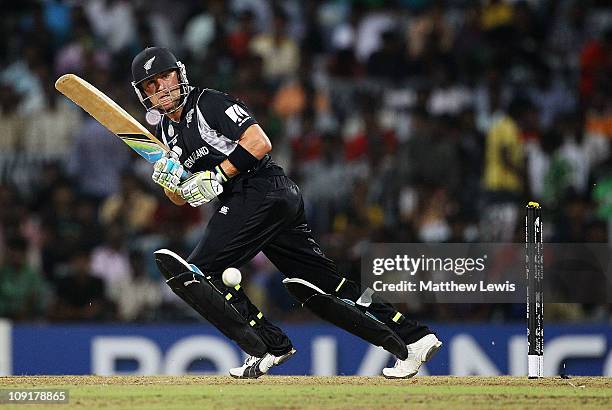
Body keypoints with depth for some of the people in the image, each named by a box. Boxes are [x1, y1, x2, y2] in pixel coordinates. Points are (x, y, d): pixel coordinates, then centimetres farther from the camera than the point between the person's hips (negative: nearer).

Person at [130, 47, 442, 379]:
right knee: (318, 286, 7)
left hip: (260, 189, -9)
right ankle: (412, 339, 7)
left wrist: (217, 176, -16)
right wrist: (169, 179, -1)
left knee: (193, 273, -13)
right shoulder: (165, 132, 20)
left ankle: (268, 346, -11)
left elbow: (260, 143, -15)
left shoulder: (208, 103, -5)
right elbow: (182, 198, 21)